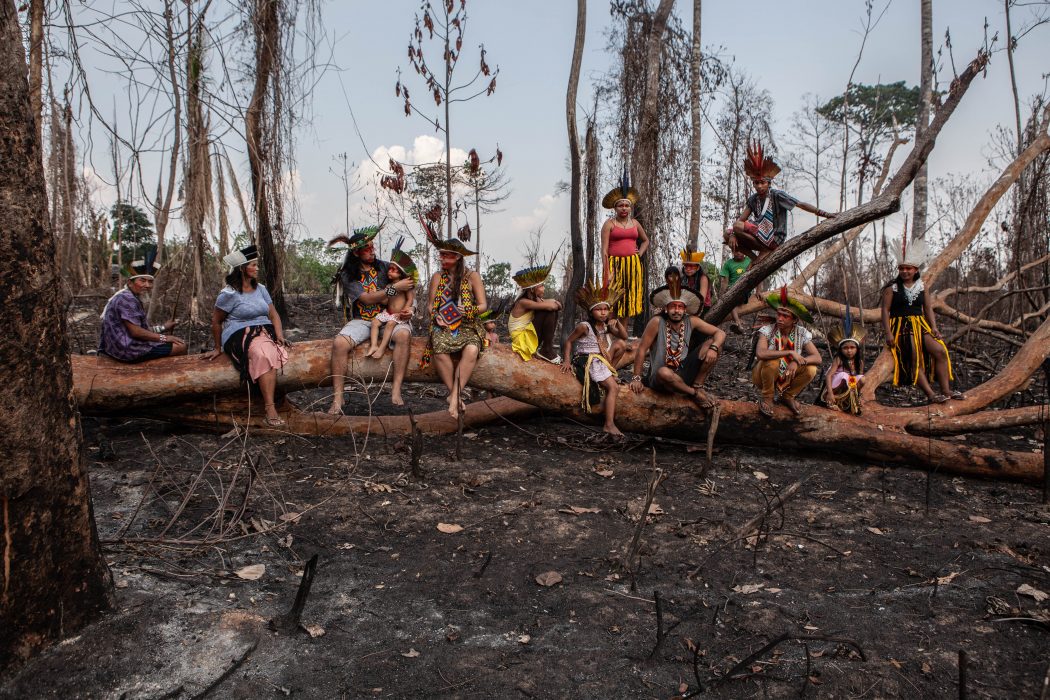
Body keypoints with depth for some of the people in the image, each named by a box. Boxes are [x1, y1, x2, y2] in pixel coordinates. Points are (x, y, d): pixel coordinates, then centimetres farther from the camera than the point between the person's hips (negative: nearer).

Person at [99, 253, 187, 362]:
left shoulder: (132, 297, 14)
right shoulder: (126, 298, -18)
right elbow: (135, 332, -23)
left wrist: (163, 327, 14)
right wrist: (164, 338, -15)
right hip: (127, 349, -11)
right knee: (181, 346, -11)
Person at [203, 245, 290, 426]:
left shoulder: (261, 289, 15)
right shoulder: (230, 293, -4)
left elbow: (273, 314, 14)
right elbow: (216, 321, 3)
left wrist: (280, 336, -3)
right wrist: (218, 349, 9)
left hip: (264, 332, 5)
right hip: (240, 335, -5)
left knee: (267, 355, -32)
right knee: (265, 355, -36)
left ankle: (269, 406, -32)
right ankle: (270, 408, -38)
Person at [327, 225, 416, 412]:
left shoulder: (384, 267, 6)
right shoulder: (348, 275, -1)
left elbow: (407, 290, 12)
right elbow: (367, 299, -14)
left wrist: (409, 310, -9)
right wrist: (395, 288, -19)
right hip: (360, 320, 0)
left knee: (404, 334, -33)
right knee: (339, 343, -29)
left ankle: (396, 390, -32)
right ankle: (337, 399, -23)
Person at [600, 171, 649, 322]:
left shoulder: (635, 223, 14)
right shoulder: (609, 224, -1)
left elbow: (645, 240, 30)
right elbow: (604, 250, -7)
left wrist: (640, 253, 11)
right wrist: (607, 272, -14)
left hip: (632, 265, 5)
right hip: (614, 264, -5)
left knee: (628, 301, 6)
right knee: (613, 302, -7)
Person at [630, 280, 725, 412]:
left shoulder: (691, 321, -5)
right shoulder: (657, 322, -17)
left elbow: (720, 333, -2)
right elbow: (642, 349, -14)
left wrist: (714, 348, -24)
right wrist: (636, 378, -15)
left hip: (683, 372, 4)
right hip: (660, 378, -4)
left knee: (711, 344, -9)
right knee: (664, 372, -41)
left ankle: (697, 385, -1)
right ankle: (695, 393, -11)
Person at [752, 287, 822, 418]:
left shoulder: (802, 333, -10)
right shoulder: (768, 330, -21)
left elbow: (818, 358, -17)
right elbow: (760, 353, -40)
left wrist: (797, 362, -35)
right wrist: (790, 352, -38)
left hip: (787, 378, 3)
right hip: (763, 377, -3)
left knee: (811, 369, -21)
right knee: (772, 361, -34)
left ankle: (788, 396, 6)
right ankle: (766, 398, -9)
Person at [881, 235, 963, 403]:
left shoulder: (921, 286, 14)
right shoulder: (892, 288, 1)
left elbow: (928, 309, 15)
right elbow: (885, 310, -4)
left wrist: (934, 327, 0)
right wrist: (888, 333, -15)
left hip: (920, 325, 4)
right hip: (900, 326, -4)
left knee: (940, 351, -15)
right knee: (915, 359, -19)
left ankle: (946, 390, -12)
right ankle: (930, 394, -21)